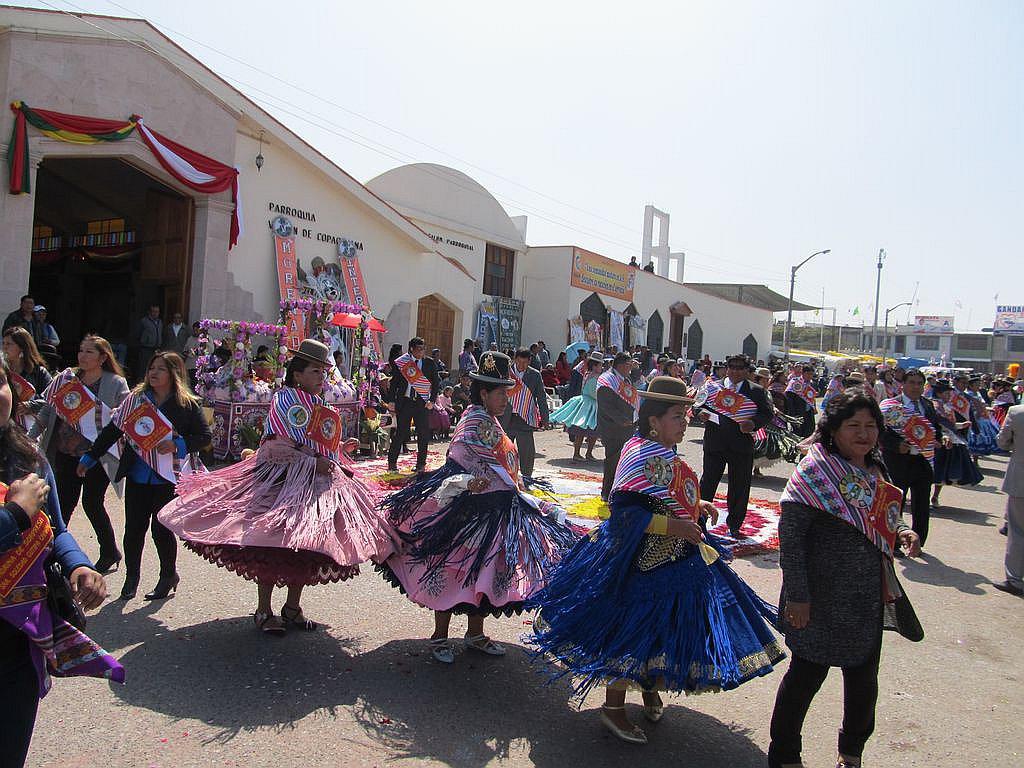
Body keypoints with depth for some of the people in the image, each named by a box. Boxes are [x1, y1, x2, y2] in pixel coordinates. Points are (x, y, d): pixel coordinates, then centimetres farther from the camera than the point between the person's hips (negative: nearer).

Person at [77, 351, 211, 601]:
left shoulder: (187, 404, -3)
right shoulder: (136, 399, 6)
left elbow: (205, 437, -4)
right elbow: (113, 430, 8)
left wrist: (177, 445, -18)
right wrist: (89, 457, 8)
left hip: (167, 478, -3)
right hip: (136, 476, 3)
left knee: (161, 529, 2)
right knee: (133, 528, 6)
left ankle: (168, 576, 23)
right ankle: (131, 576, 26)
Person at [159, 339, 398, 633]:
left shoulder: (320, 406, 19)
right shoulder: (286, 398, -7)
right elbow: (283, 444, -17)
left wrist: (343, 448, 10)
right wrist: (314, 460, -23)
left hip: (316, 483, 8)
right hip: (283, 479, -8)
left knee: (307, 547, 9)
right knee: (272, 546, -4)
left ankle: (292, 608, 21)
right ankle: (263, 611, 9)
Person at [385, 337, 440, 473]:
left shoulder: (429, 363, 5)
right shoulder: (400, 362, 2)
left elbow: (435, 383, 8)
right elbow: (394, 382, 5)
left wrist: (432, 400, -1)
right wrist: (391, 400, -1)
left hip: (422, 403, 2)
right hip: (404, 401, -1)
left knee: (423, 434, 2)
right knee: (400, 433, 1)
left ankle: (421, 464, 14)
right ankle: (392, 463, 12)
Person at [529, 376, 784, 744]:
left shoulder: (664, 453, 8)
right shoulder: (641, 457, -23)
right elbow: (624, 511, -28)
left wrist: (695, 505, 10)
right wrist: (674, 526, -28)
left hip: (676, 559, 10)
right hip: (643, 561, -10)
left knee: (661, 629, 21)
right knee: (631, 632, 2)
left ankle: (651, 691, 41)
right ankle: (613, 707, 19)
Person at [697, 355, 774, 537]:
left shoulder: (756, 391, 5)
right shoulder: (714, 387, 8)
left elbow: (767, 413, 1)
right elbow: (701, 405, 13)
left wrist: (754, 423, -18)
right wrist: (702, 412, -10)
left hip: (742, 447, 0)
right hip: (714, 444, 0)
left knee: (740, 487, 8)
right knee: (708, 481, 4)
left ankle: (734, 525, 23)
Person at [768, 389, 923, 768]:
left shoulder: (875, 473, 8)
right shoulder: (815, 470, -14)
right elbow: (790, 532, -19)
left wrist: (901, 532, -2)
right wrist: (797, 595, -21)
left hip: (869, 601, 7)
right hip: (823, 599, -7)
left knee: (863, 679, 17)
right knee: (807, 675, 5)